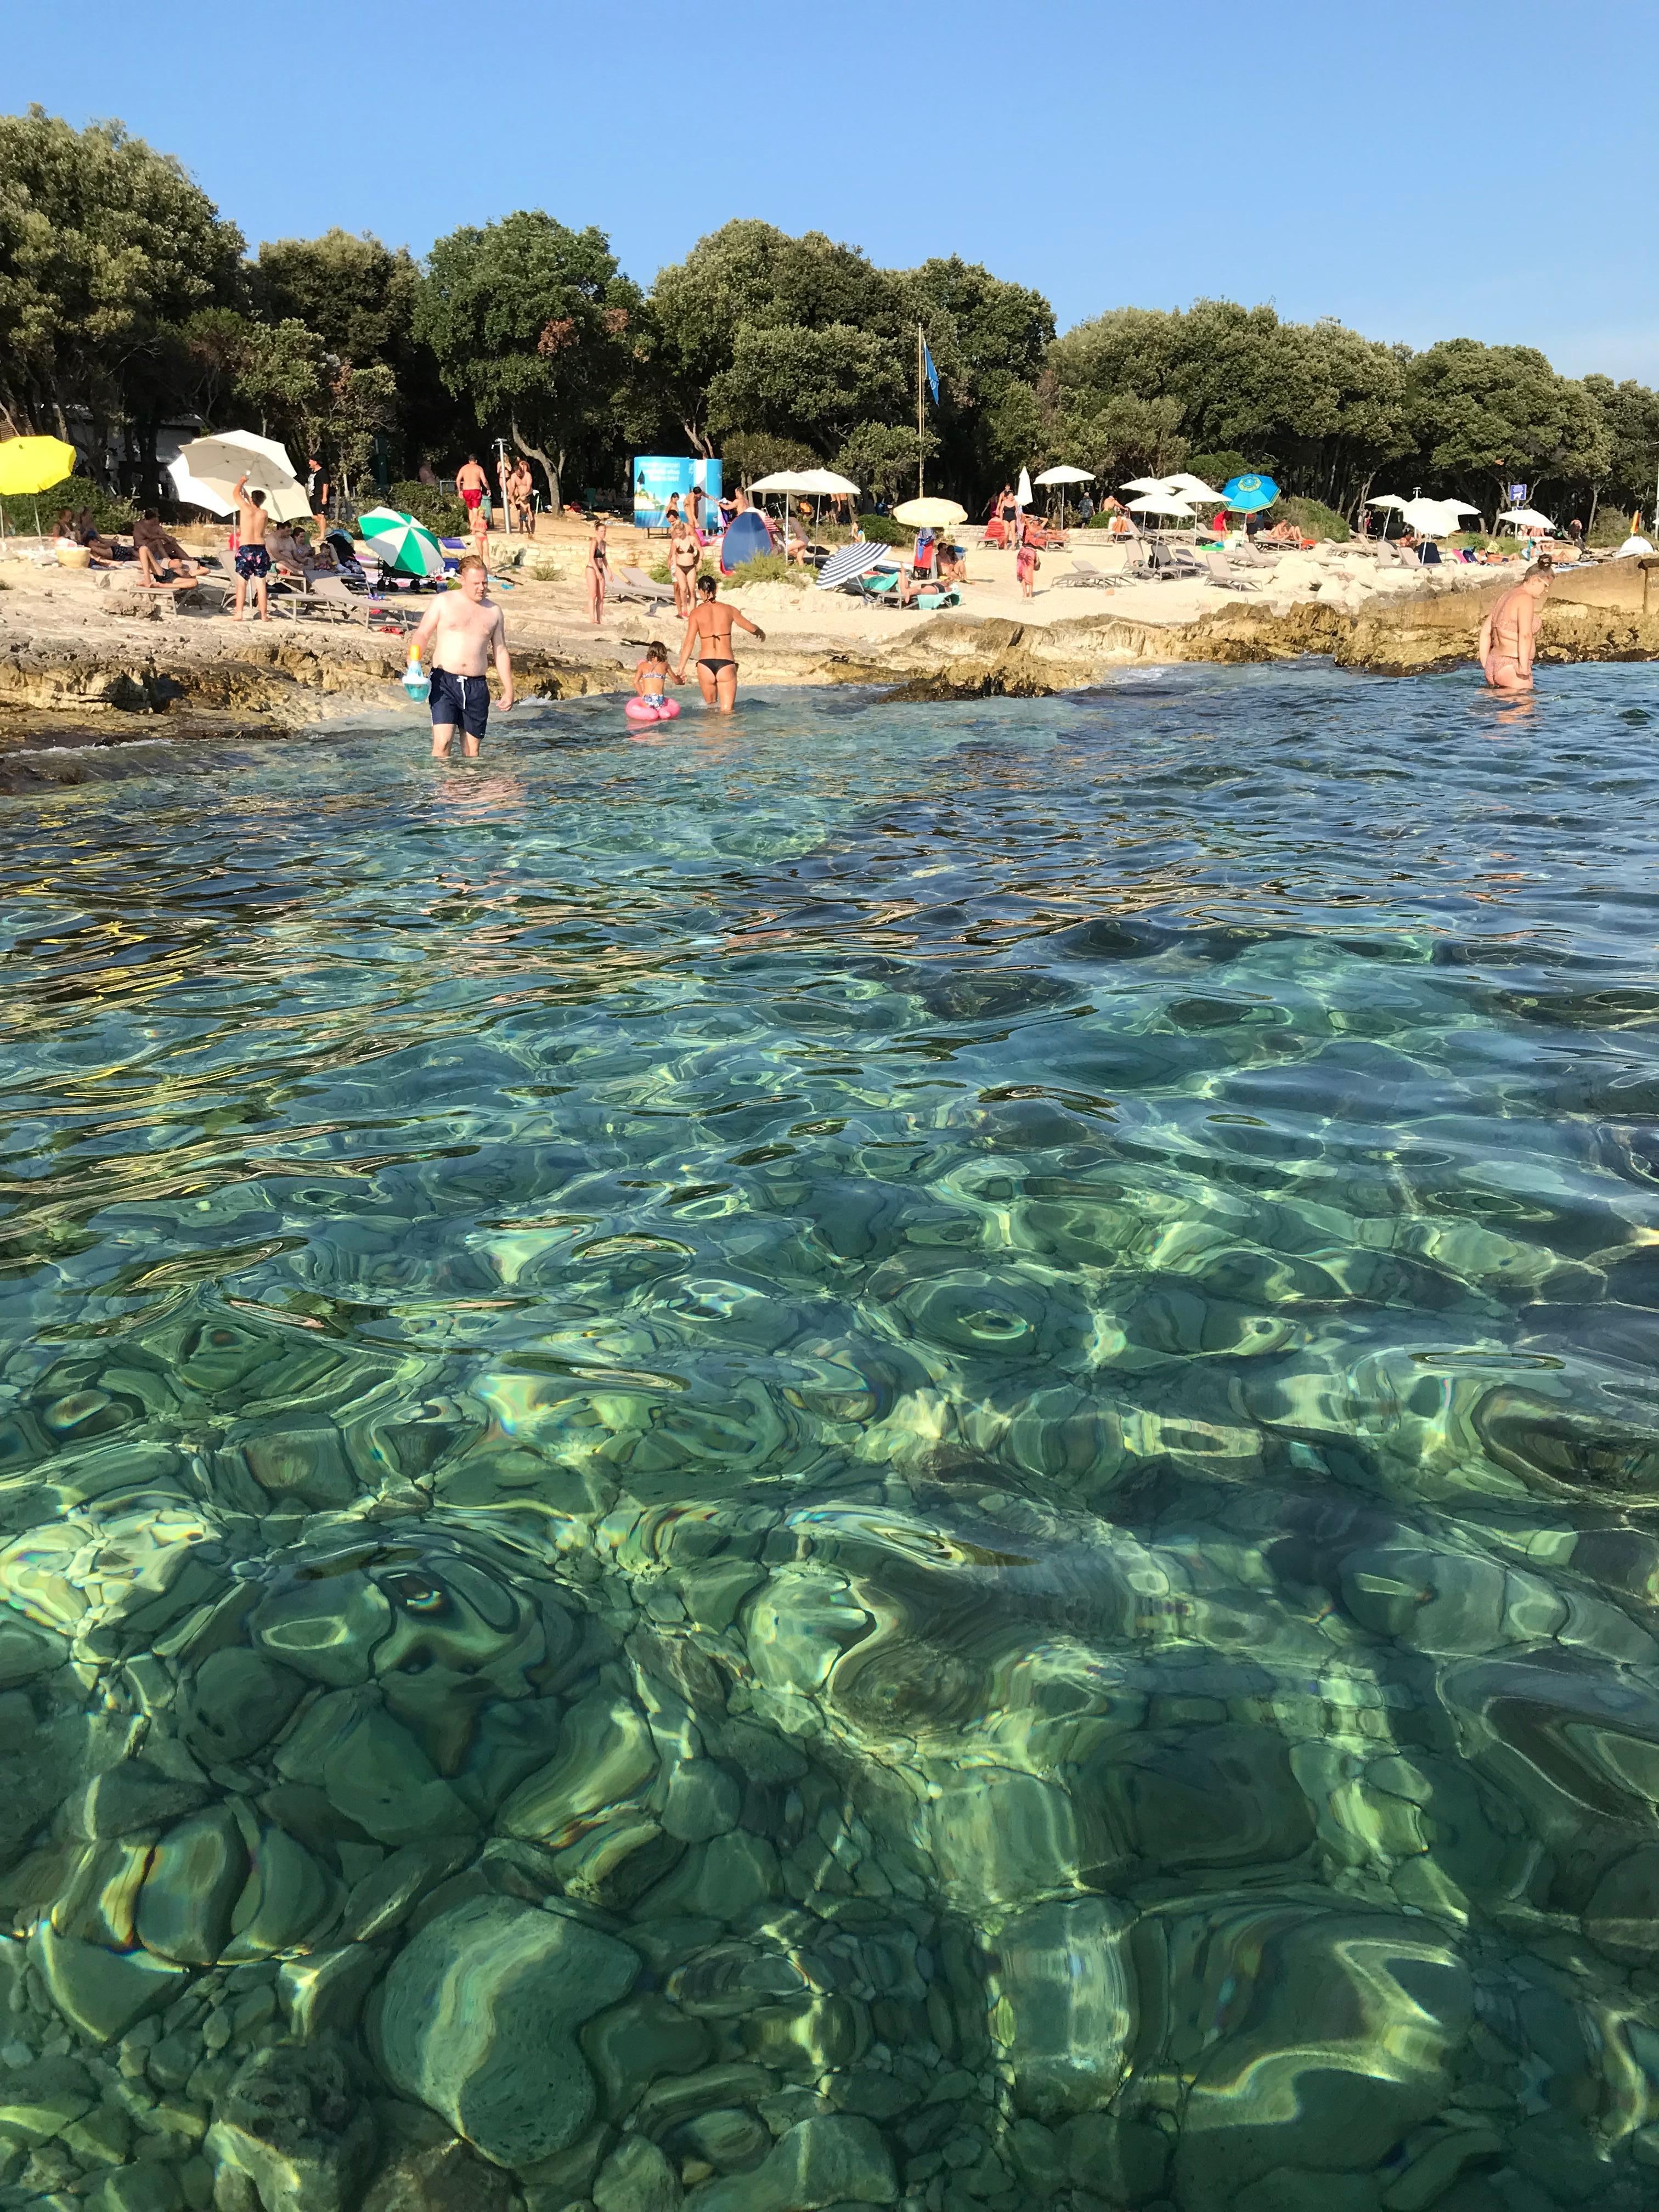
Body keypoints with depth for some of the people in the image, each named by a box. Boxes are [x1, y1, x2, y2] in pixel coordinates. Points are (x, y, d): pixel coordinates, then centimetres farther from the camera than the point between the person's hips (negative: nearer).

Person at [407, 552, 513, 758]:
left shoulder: (493, 611, 14)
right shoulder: (444, 602, 4)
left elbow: (501, 651, 18)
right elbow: (423, 634, 4)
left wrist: (508, 689, 13)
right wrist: (414, 657, -16)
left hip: (477, 687, 3)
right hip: (444, 681, -3)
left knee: (472, 751, 4)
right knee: (442, 742, -17)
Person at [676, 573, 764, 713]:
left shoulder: (696, 613, 1)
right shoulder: (729, 610, 5)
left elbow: (689, 642, -6)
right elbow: (752, 628, 17)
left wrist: (681, 668, -5)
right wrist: (761, 632, 39)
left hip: (705, 664, 0)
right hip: (726, 664, 0)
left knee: (710, 705, 24)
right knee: (727, 711, -2)